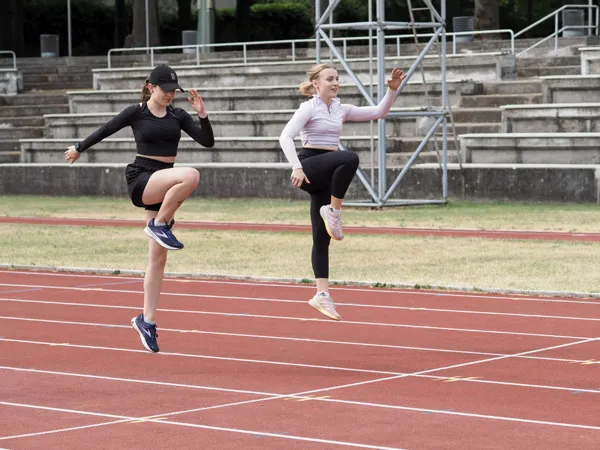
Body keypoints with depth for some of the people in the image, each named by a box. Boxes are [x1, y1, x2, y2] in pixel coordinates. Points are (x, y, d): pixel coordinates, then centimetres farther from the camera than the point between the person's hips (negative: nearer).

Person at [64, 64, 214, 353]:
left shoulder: (178, 116, 7)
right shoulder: (136, 113, -3)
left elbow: (207, 141, 1)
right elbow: (106, 130, 10)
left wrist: (202, 114, -15)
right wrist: (79, 149, 21)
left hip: (164, 185, 5)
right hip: (140, 179, -5)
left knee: (158, 257, 4)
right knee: (191, 175, -33)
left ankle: (146, 320, 11)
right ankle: (159, 224, -16)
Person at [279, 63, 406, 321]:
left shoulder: (341, 109, 16)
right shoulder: (309, 108, -4)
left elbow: (378, 112, 16)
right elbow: (285, 137, -15)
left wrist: (392, 90, 1)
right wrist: (296, 167, -28)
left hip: (327, 175, 7)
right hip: (309, 166, -7)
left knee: (322, 237, 4)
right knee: (350, 158, -35)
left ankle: (321, 294, 4)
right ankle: (334, 211, -21)